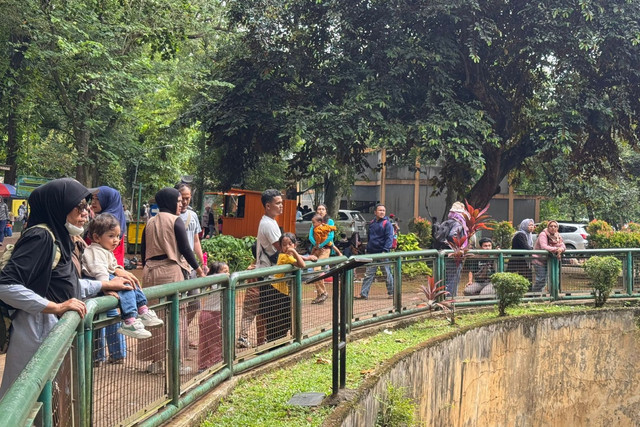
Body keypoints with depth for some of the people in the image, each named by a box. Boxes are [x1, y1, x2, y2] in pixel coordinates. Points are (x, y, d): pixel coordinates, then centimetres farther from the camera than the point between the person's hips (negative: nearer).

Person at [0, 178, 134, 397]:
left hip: (52, 330, 10)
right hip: (36, 332, -10)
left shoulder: (58, 237, 13)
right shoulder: (40, 237, -16)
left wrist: (106, 285, 25)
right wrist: (56, 307, -24)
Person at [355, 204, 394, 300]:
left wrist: (385, 250, -23)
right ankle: (363, 293, 5)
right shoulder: (372, 223, 15)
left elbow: (389, 238, -12)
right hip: (372, 253, 6)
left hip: (382, 253, -6)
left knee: (387, 273, 3)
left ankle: (391, 292, 15)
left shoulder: (387, 224, -5)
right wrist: (367, 250, 19)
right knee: (368, 274, 4)